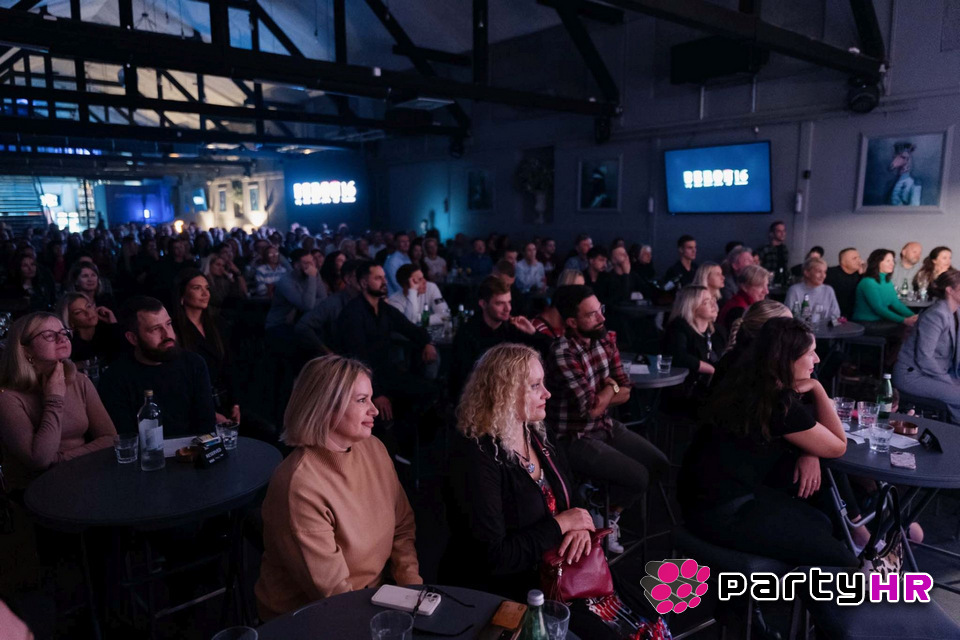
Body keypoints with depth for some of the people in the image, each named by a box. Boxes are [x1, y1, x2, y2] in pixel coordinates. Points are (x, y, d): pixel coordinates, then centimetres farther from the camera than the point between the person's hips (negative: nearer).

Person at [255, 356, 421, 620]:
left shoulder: (374, 449, -5)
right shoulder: (299, 485, -24)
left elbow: (402, 527, 5)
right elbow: (332, 591, -19)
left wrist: (412, 590, -7)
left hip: (374, 596, 5)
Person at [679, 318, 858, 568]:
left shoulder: (747, 383, 4)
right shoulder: (780, 405, -21)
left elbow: (804, 423, 17)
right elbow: (838, 446, -3)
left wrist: (809, 453, -4)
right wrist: (816, 388, -5)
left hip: (710, 490, 9)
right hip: (721, 511, -9)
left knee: (820, 524, 16)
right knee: (841, 561, -1)